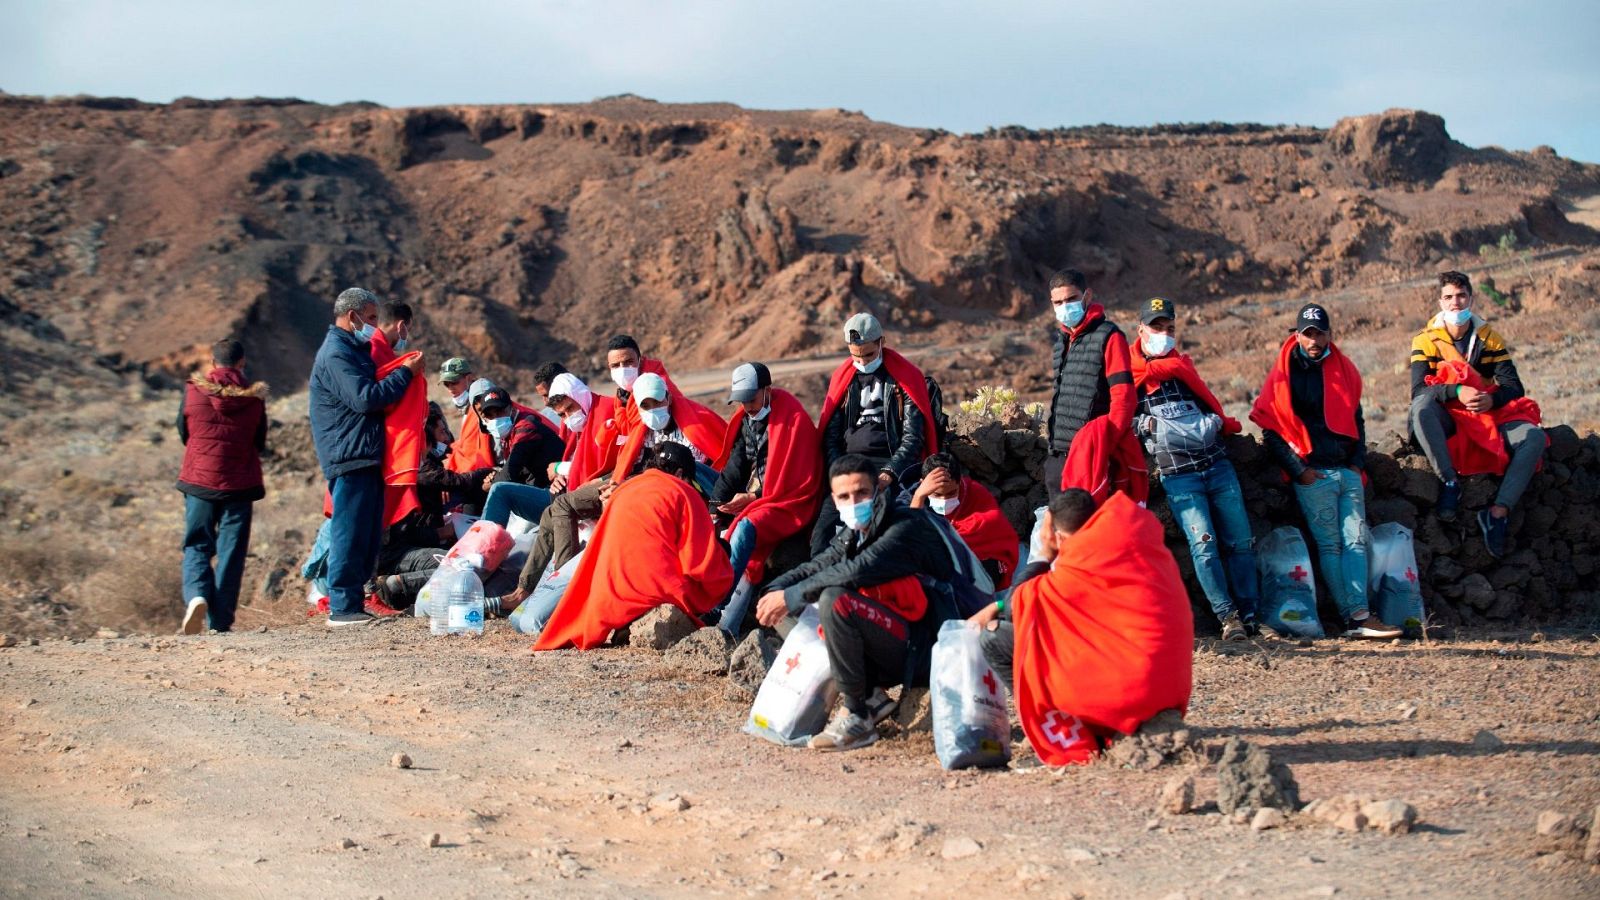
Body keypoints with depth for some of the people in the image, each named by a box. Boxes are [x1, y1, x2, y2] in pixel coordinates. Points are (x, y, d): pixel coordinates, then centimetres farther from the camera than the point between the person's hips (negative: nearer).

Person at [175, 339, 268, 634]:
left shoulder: (193, 391, -4)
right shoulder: (254, 397, -3)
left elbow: (183, 435, 8)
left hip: (199, 480, 0)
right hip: (240, 484, 0)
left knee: (196, 545, 10)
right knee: (231, 551, 6)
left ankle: (197, 595, -16)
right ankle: (220, 621, 4)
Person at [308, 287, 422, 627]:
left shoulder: (354, 350, 22)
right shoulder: (335, 354, -12)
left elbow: (372, 391, 24)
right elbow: (365, 398, -21)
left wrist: (404, 372, 10)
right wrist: (406, 373, -14)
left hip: (366, 457, 10)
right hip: (348, 458, -10)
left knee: (367, 536, 11)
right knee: (349, 534, -9)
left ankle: (353, 602, 15)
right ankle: (342, 608, -7)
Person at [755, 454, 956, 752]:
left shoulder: (907, 527, -15)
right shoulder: (854, 534, 13)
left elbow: (856, 572, -29)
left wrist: (790, 596, -23)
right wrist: (776, 591, -12)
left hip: (922, 648, -9)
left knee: (835, 601, -28)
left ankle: (856, 717, -20)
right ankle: (871, 696, 2)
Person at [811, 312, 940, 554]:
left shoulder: (905, 378, 3)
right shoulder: (842, 379, 15)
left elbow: (913, 437, -4)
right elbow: (830, 436, 12)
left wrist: (889, 473, -19)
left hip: (891, 464, -4)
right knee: (824, 529, -19)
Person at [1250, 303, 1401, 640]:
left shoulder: (1344, 369, 14)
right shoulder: (1284, 374, -1)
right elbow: (1270, 430, -2)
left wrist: (1359, 461, 9)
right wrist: (1298, 470, -8)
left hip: (1348, 471, 5)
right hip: (1312, 474, -5)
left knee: (1356, 540, -5)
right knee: (1330, 545, -5)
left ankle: (1359, 616, -11)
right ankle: (1355, 617, -9)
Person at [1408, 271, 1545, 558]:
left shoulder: (1489, 338, 8)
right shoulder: (1427, 340, 0)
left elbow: (1514, 386, -3)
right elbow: (1419, 390, -14)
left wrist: (1492, 399, -27)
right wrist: (1457, 392, -32)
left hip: (1489, 416, 2)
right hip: (1447, 421, -2)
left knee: (1534, 437, -26)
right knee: (1421, 406, -37)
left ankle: (1498, 512, -30)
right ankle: (1450, 482, -30)